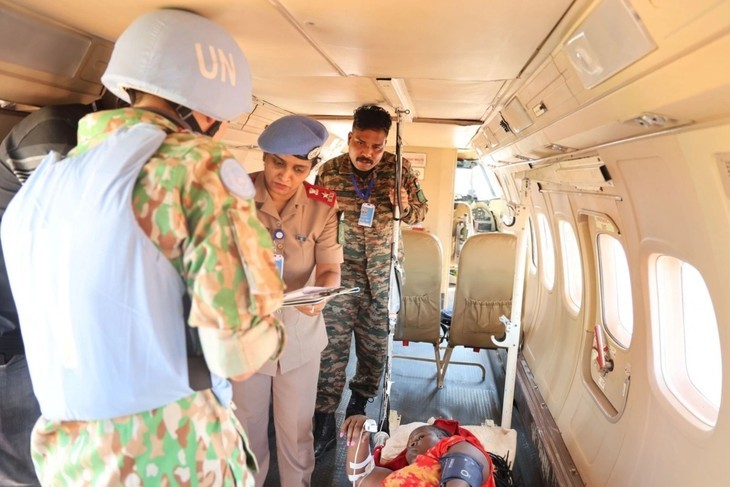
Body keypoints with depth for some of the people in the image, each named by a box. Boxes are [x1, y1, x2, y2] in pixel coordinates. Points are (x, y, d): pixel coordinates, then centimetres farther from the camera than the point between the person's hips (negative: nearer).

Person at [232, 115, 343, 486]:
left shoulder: (323, 206, -8)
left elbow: (330, 268, -6)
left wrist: (321, 295, -28)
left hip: (300, 331, 1)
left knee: (296, 428, 15)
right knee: (247, 424, 19)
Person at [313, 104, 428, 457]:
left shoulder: (399, 169, -6)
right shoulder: (329, 171, -5)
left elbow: (421, 212, 3)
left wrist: (406, 207, -18)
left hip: (382, 274, 1)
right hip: (341, 271, -1)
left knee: (375, 345, 12)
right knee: (333, 344, -2)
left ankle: (359, 404, 37)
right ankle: (325, 420, 13)